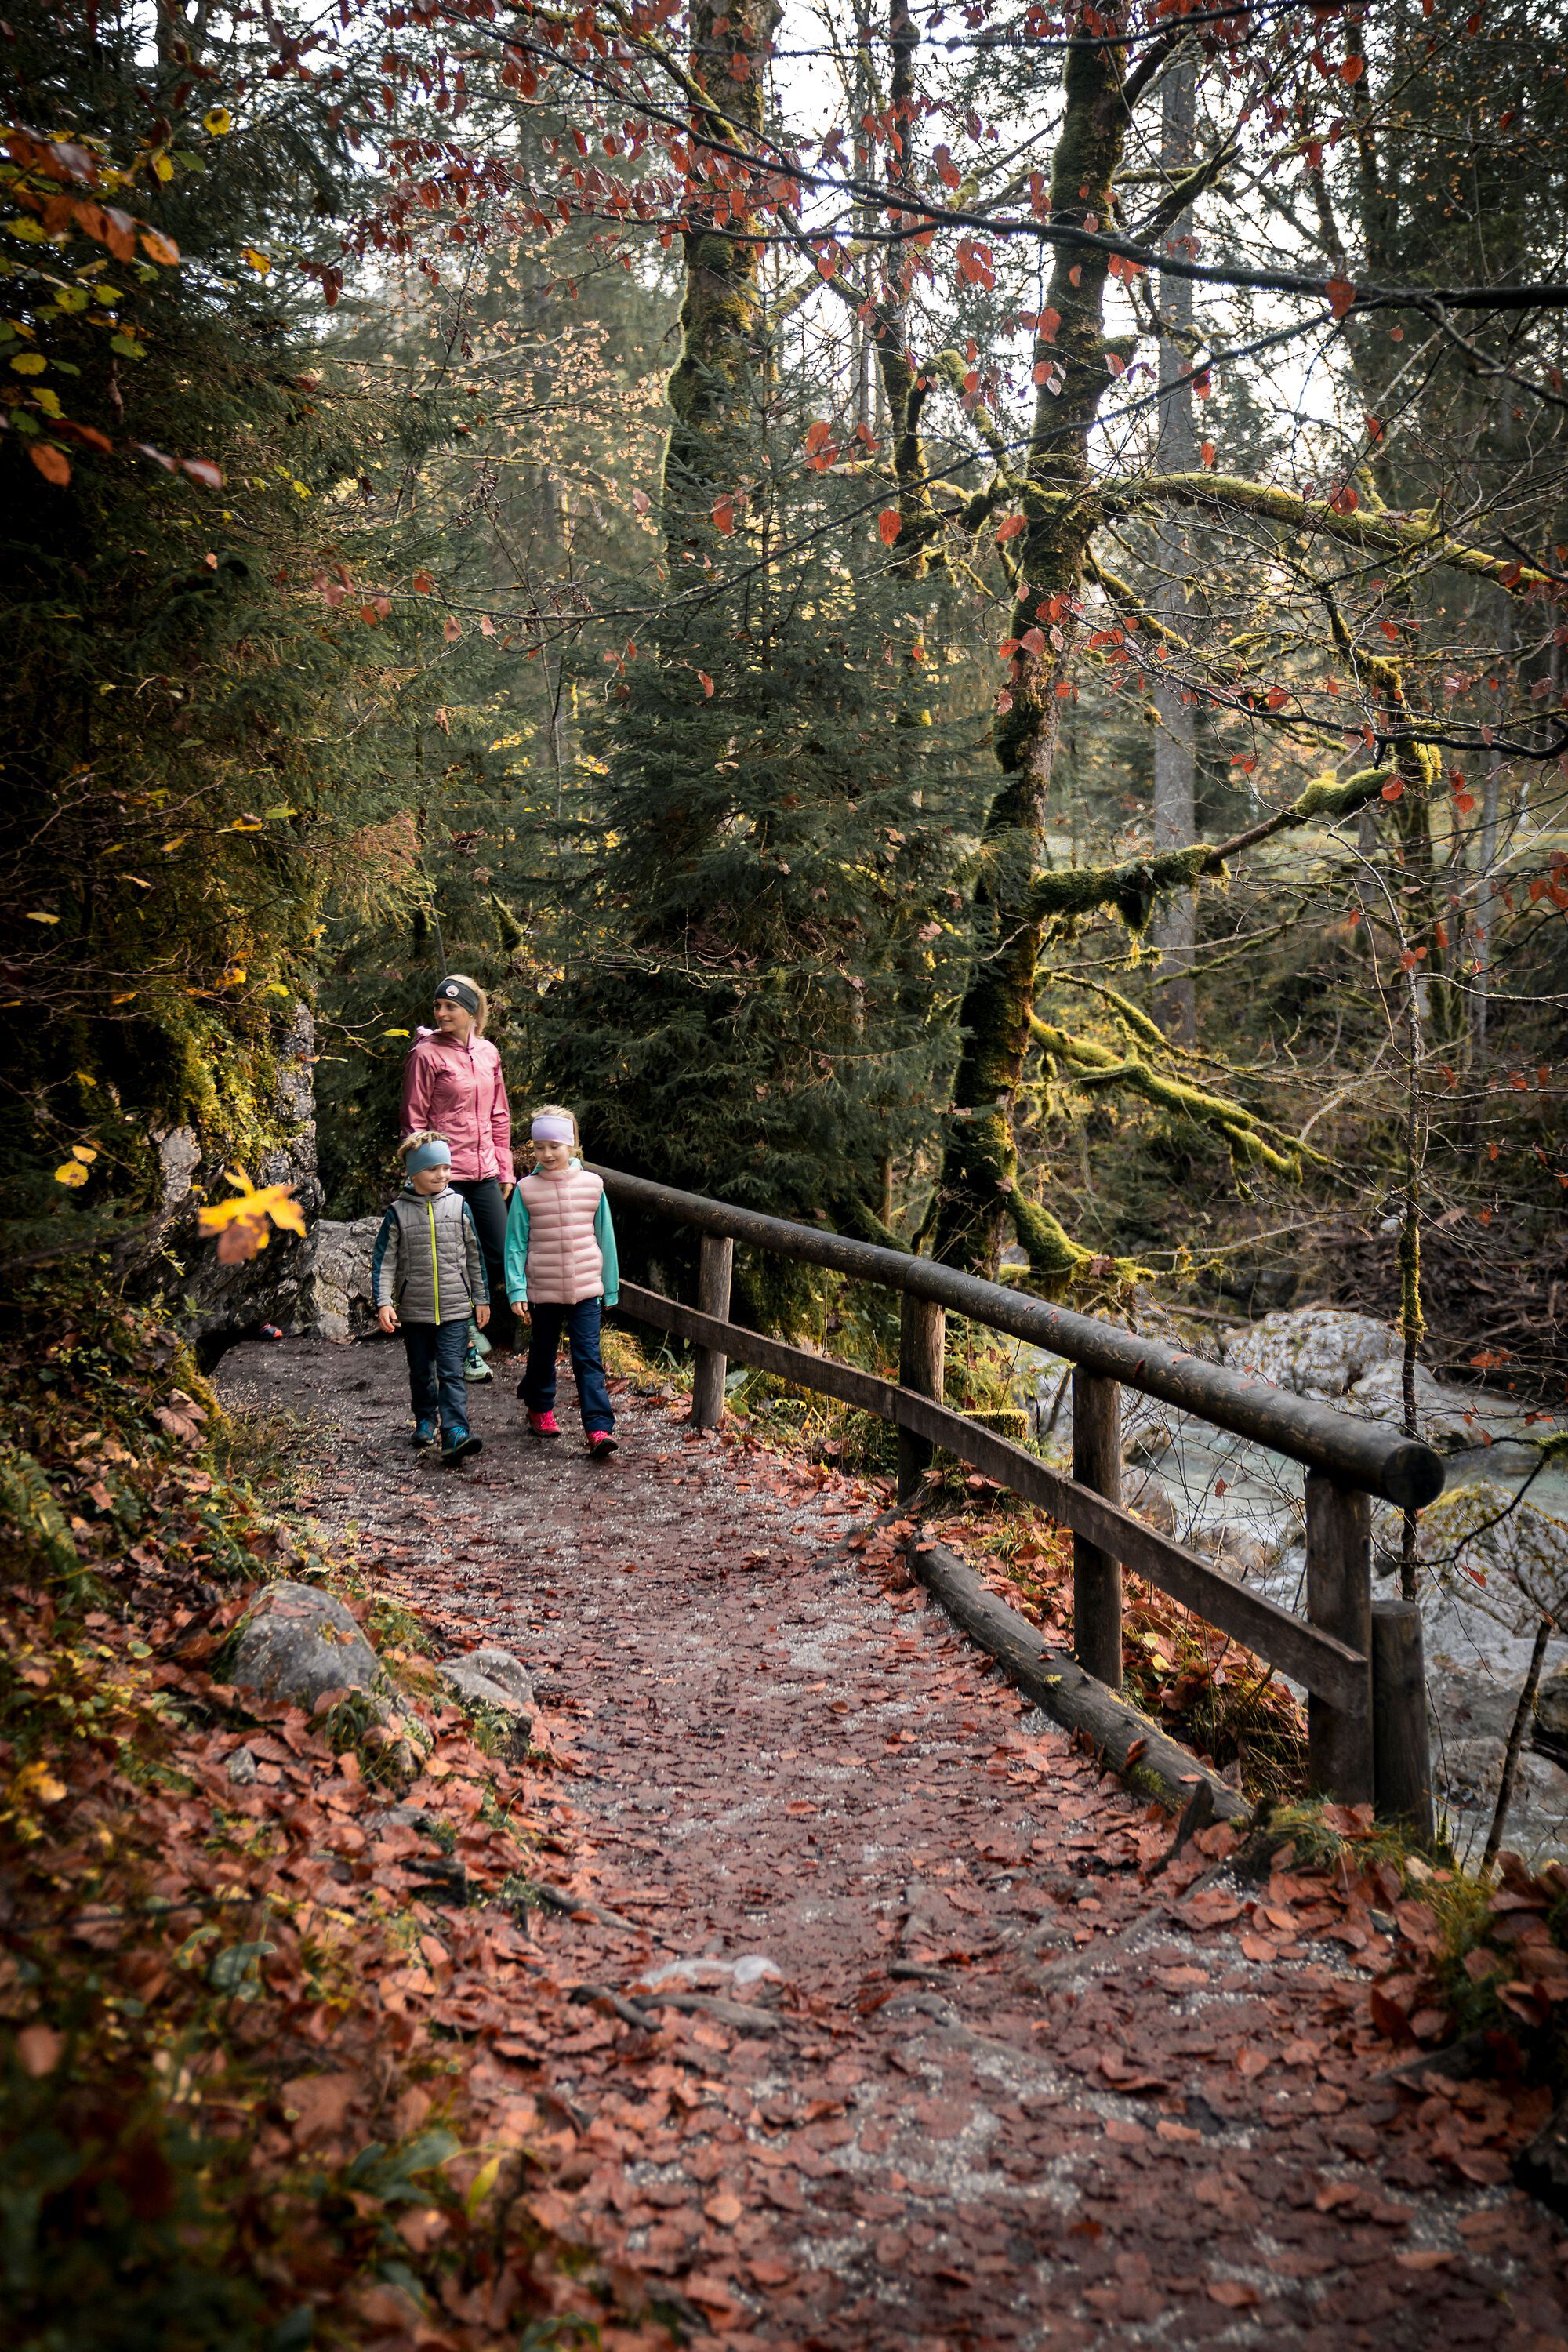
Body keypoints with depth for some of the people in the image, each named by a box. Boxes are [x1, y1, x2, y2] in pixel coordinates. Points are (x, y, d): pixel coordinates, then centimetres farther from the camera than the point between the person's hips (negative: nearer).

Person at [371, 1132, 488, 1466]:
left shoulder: (459, 1206, 2)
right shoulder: (398, 1213, -2)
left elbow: (474, 1256, 10)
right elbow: (384, 1260, -2)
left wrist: (481, 1299, 11)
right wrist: (383, 1302, -12)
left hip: (455, 1309, -1)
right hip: (413, 1310, 1)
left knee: (451, 1372, -10)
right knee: (421, 1373, 15)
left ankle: (455, 1433, -17)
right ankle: (426, 1421, 33)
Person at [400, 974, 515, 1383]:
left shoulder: (488, 1053, 10)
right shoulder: (426, 1054, -6)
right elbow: (414, 1122, -6)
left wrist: (504, 1169, 14)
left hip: (484, 1174, 6)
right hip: (446, 1174, -5)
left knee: (501, 1257, 6)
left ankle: (471, 1323, 28)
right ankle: (465, 1349, 15)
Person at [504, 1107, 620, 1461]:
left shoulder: (591, 1185, -1)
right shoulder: (526, 1190, -4)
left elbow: (605, 1239, 8)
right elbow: (516, 1244, -2)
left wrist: (611, 1288, 11)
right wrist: (516, 1290, -8)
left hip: (586, 1288, 0)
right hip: (543, 1289, 0)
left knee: (588, 1357, -6)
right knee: (543, 1352, 18)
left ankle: (599, 1428, -10)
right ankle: (539, 1408, 41)